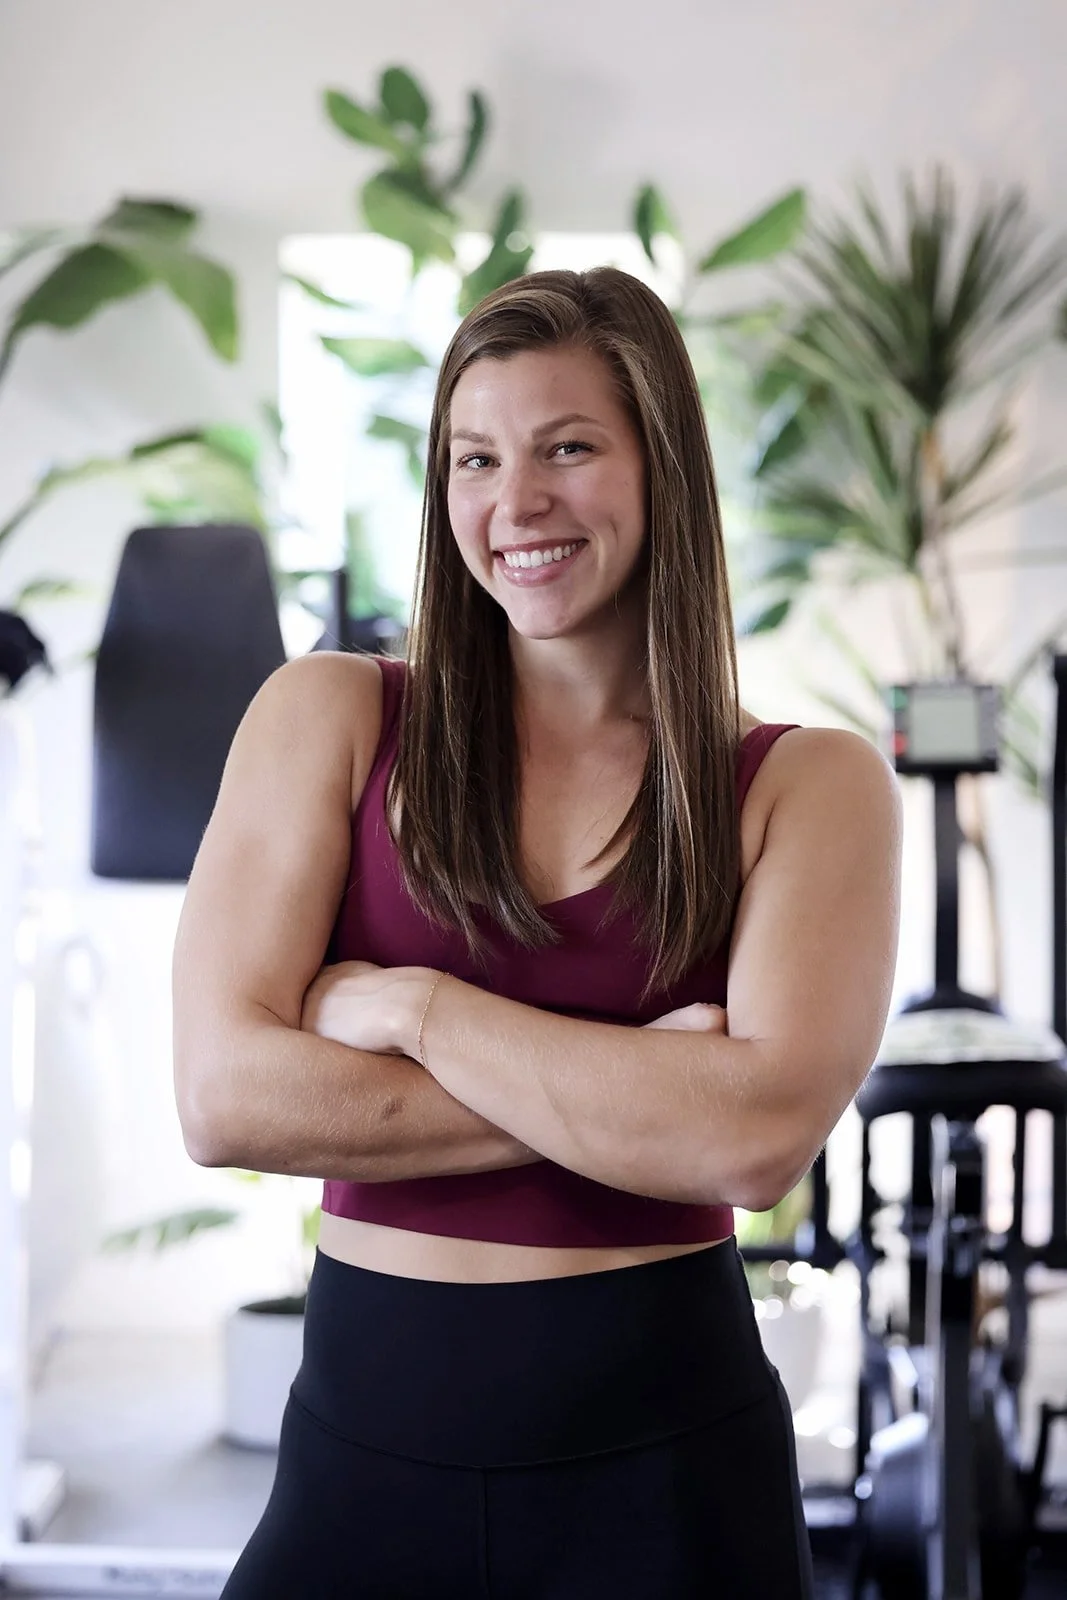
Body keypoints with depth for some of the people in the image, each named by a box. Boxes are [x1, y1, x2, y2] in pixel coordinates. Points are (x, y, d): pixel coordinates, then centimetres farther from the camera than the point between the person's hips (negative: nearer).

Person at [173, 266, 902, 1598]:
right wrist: (631, 1097, -14)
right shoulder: (331, 717, -1)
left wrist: (412, 1005, -13)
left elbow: (761, 1137, -17)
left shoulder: (811, 786, -2)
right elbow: (224, 1097, -11)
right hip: (367, 1440, 1)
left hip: (665, 1457, 0)